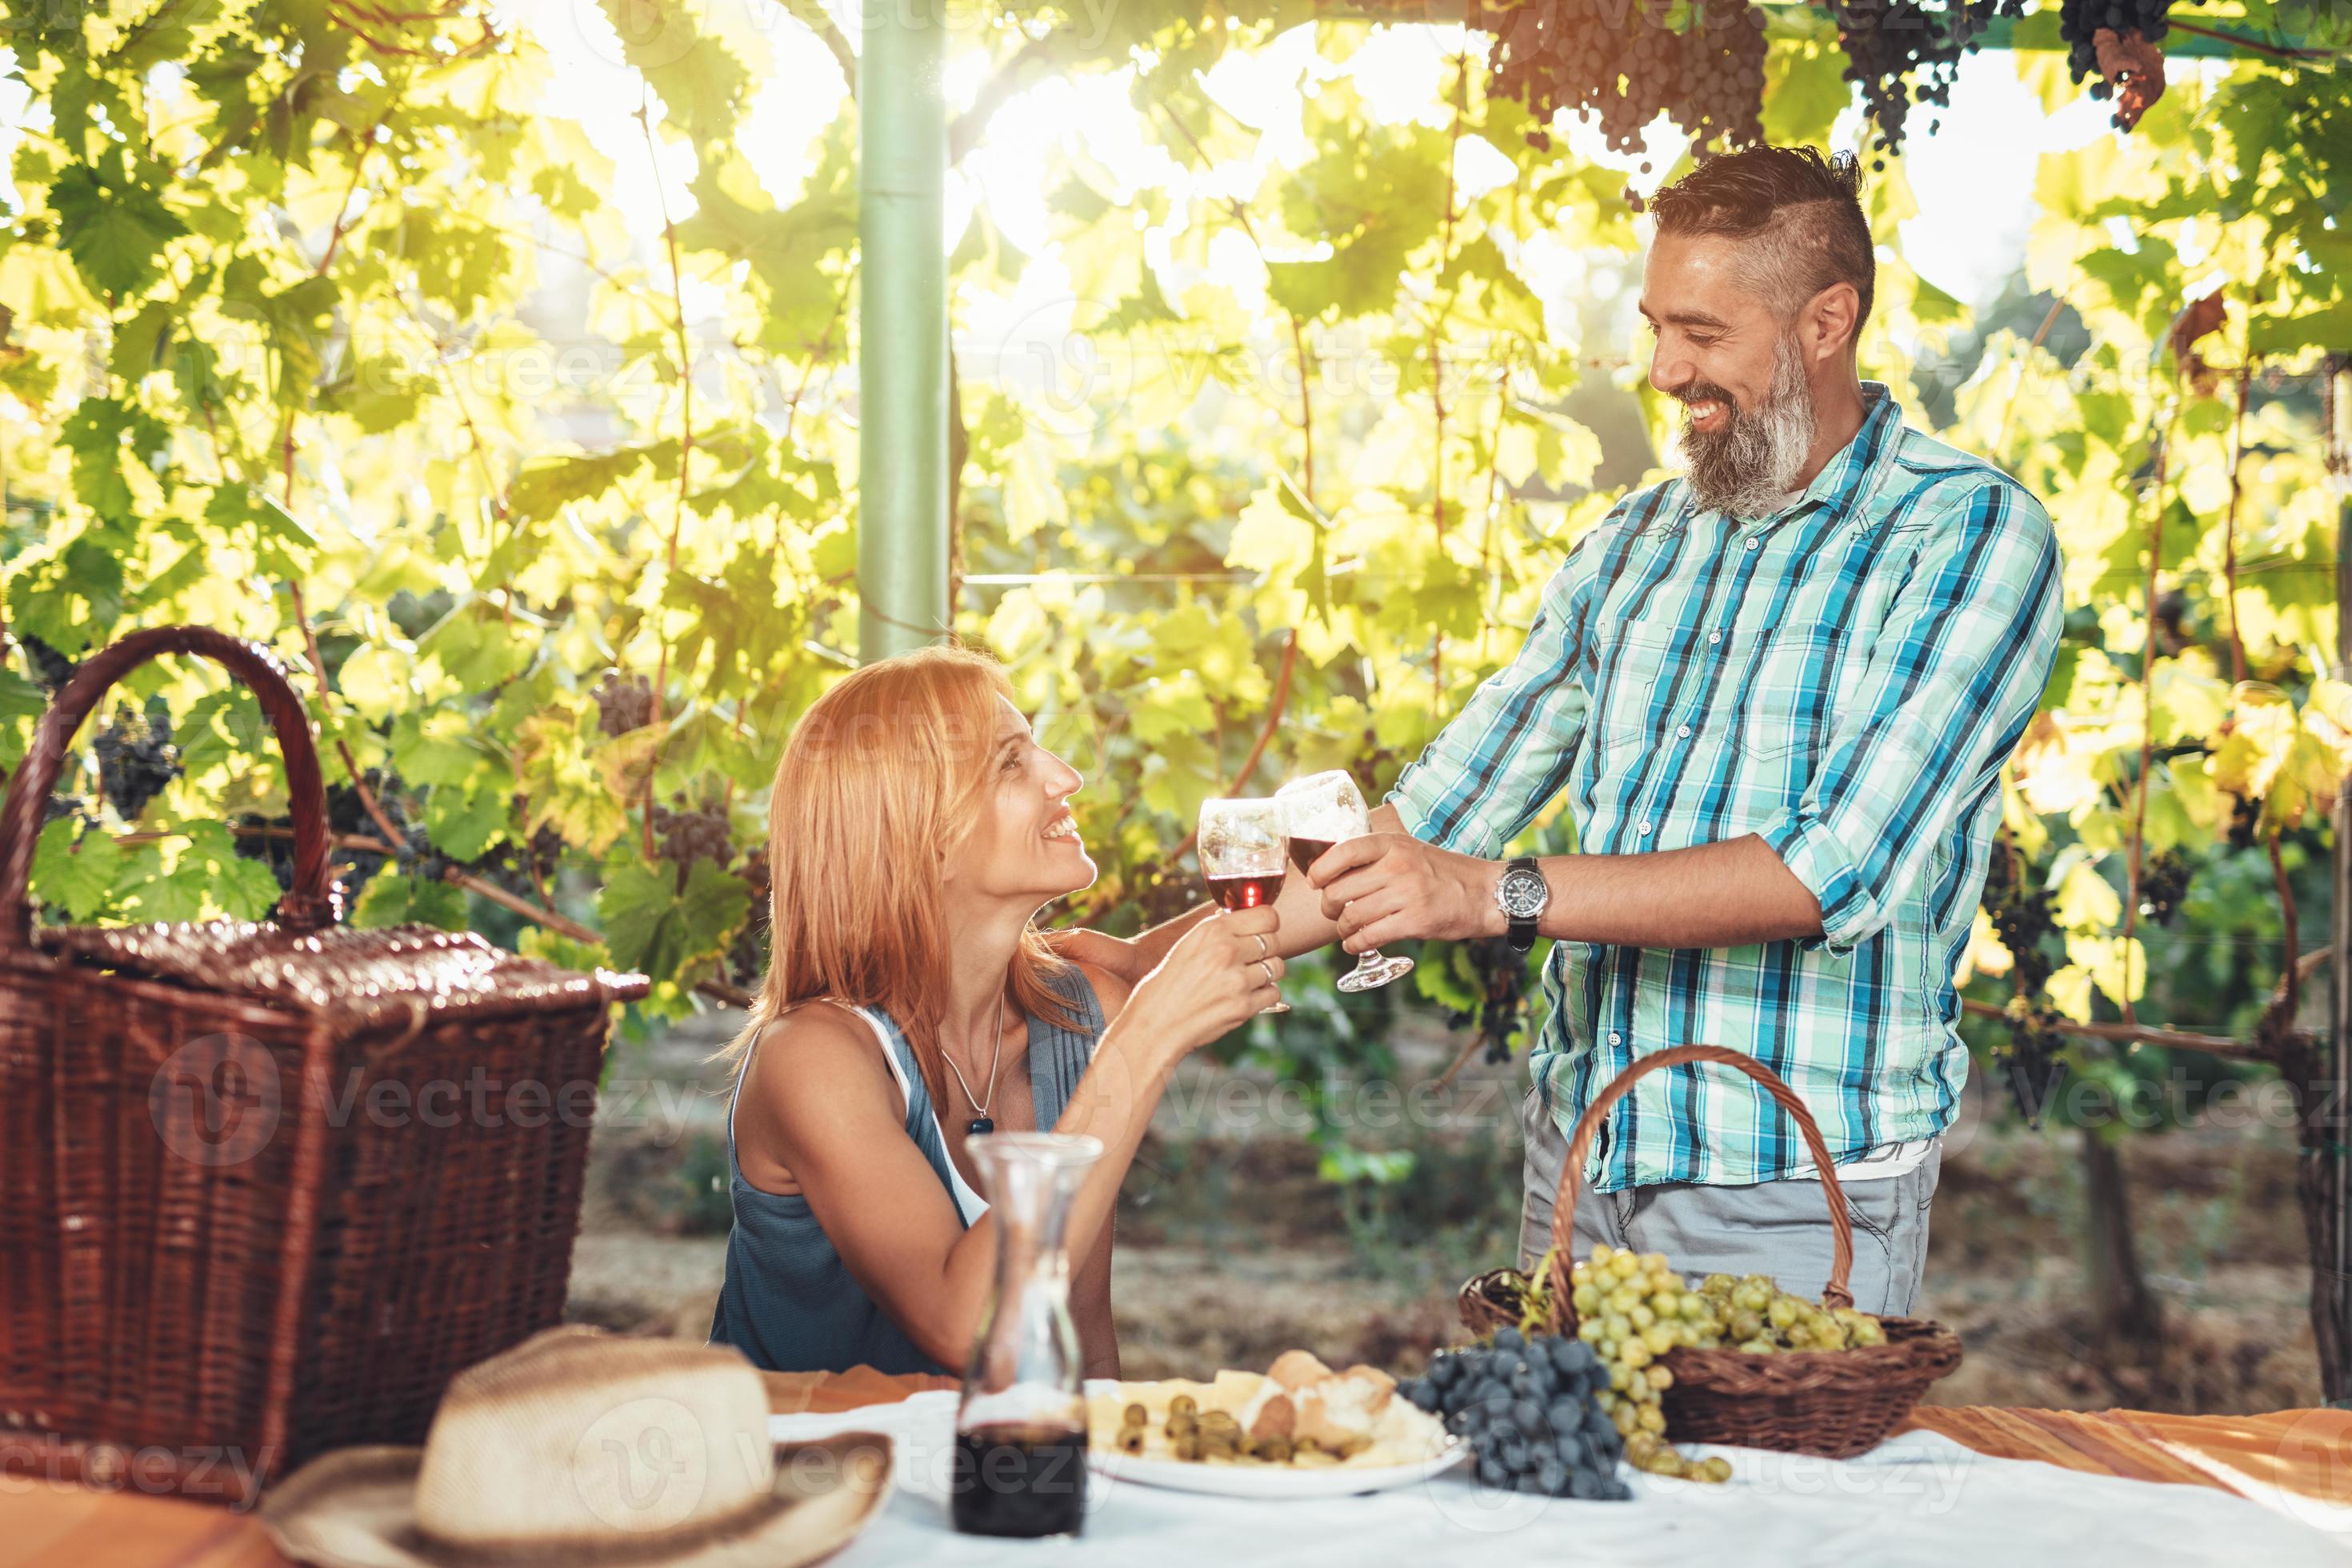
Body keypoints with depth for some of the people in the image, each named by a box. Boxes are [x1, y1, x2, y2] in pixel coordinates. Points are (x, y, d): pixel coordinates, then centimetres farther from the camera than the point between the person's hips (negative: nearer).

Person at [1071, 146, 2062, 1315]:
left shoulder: (1976, 537, -8)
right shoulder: (1630, 545, 10)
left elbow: (1835, 869, -20)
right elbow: (1445, 805, 12)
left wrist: (1501, 894, -25)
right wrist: (1166, 956, 4)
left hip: (1796, 1189, -5)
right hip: (1577, 1147, 5)